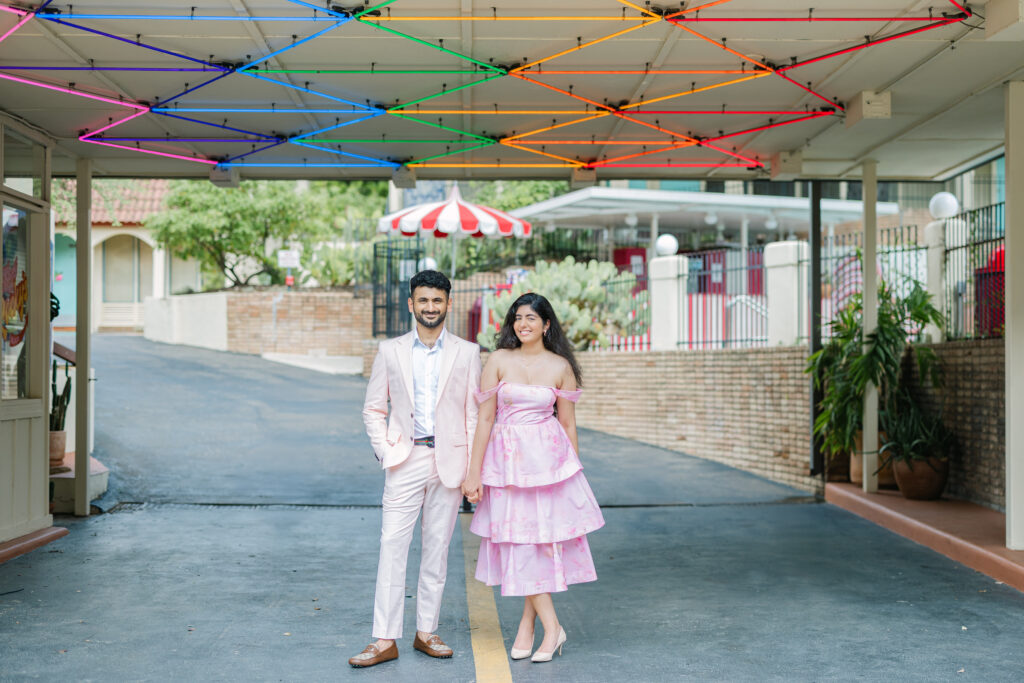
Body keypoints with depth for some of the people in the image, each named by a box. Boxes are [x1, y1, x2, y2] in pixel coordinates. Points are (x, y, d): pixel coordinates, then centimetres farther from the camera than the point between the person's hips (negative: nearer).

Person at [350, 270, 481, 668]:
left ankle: (426, 632, 18)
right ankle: (385, 639, 0)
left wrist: (473, 468, -2)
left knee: (437, 550, 7)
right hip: (406, 460, 0)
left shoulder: (467, 353, 6)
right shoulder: (390, 351, 7)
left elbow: (475, 413, 5)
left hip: (448, 461, 1)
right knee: (392, 548, -5)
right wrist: (385, 452, -3)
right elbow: (373, 409, 9)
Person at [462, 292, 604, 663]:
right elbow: (484, 418, -1)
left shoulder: (561, 366, 2)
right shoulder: (499, 360, -1)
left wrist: (574, 470, 8)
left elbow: (568, 424, 7)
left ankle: (528, 622, 17)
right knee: (518, 540, 1)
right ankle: (552, 626, 12)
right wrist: (473, 473, -3)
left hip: (548, 457, 0)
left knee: (543, 536, 2)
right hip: (507, 458, 0)